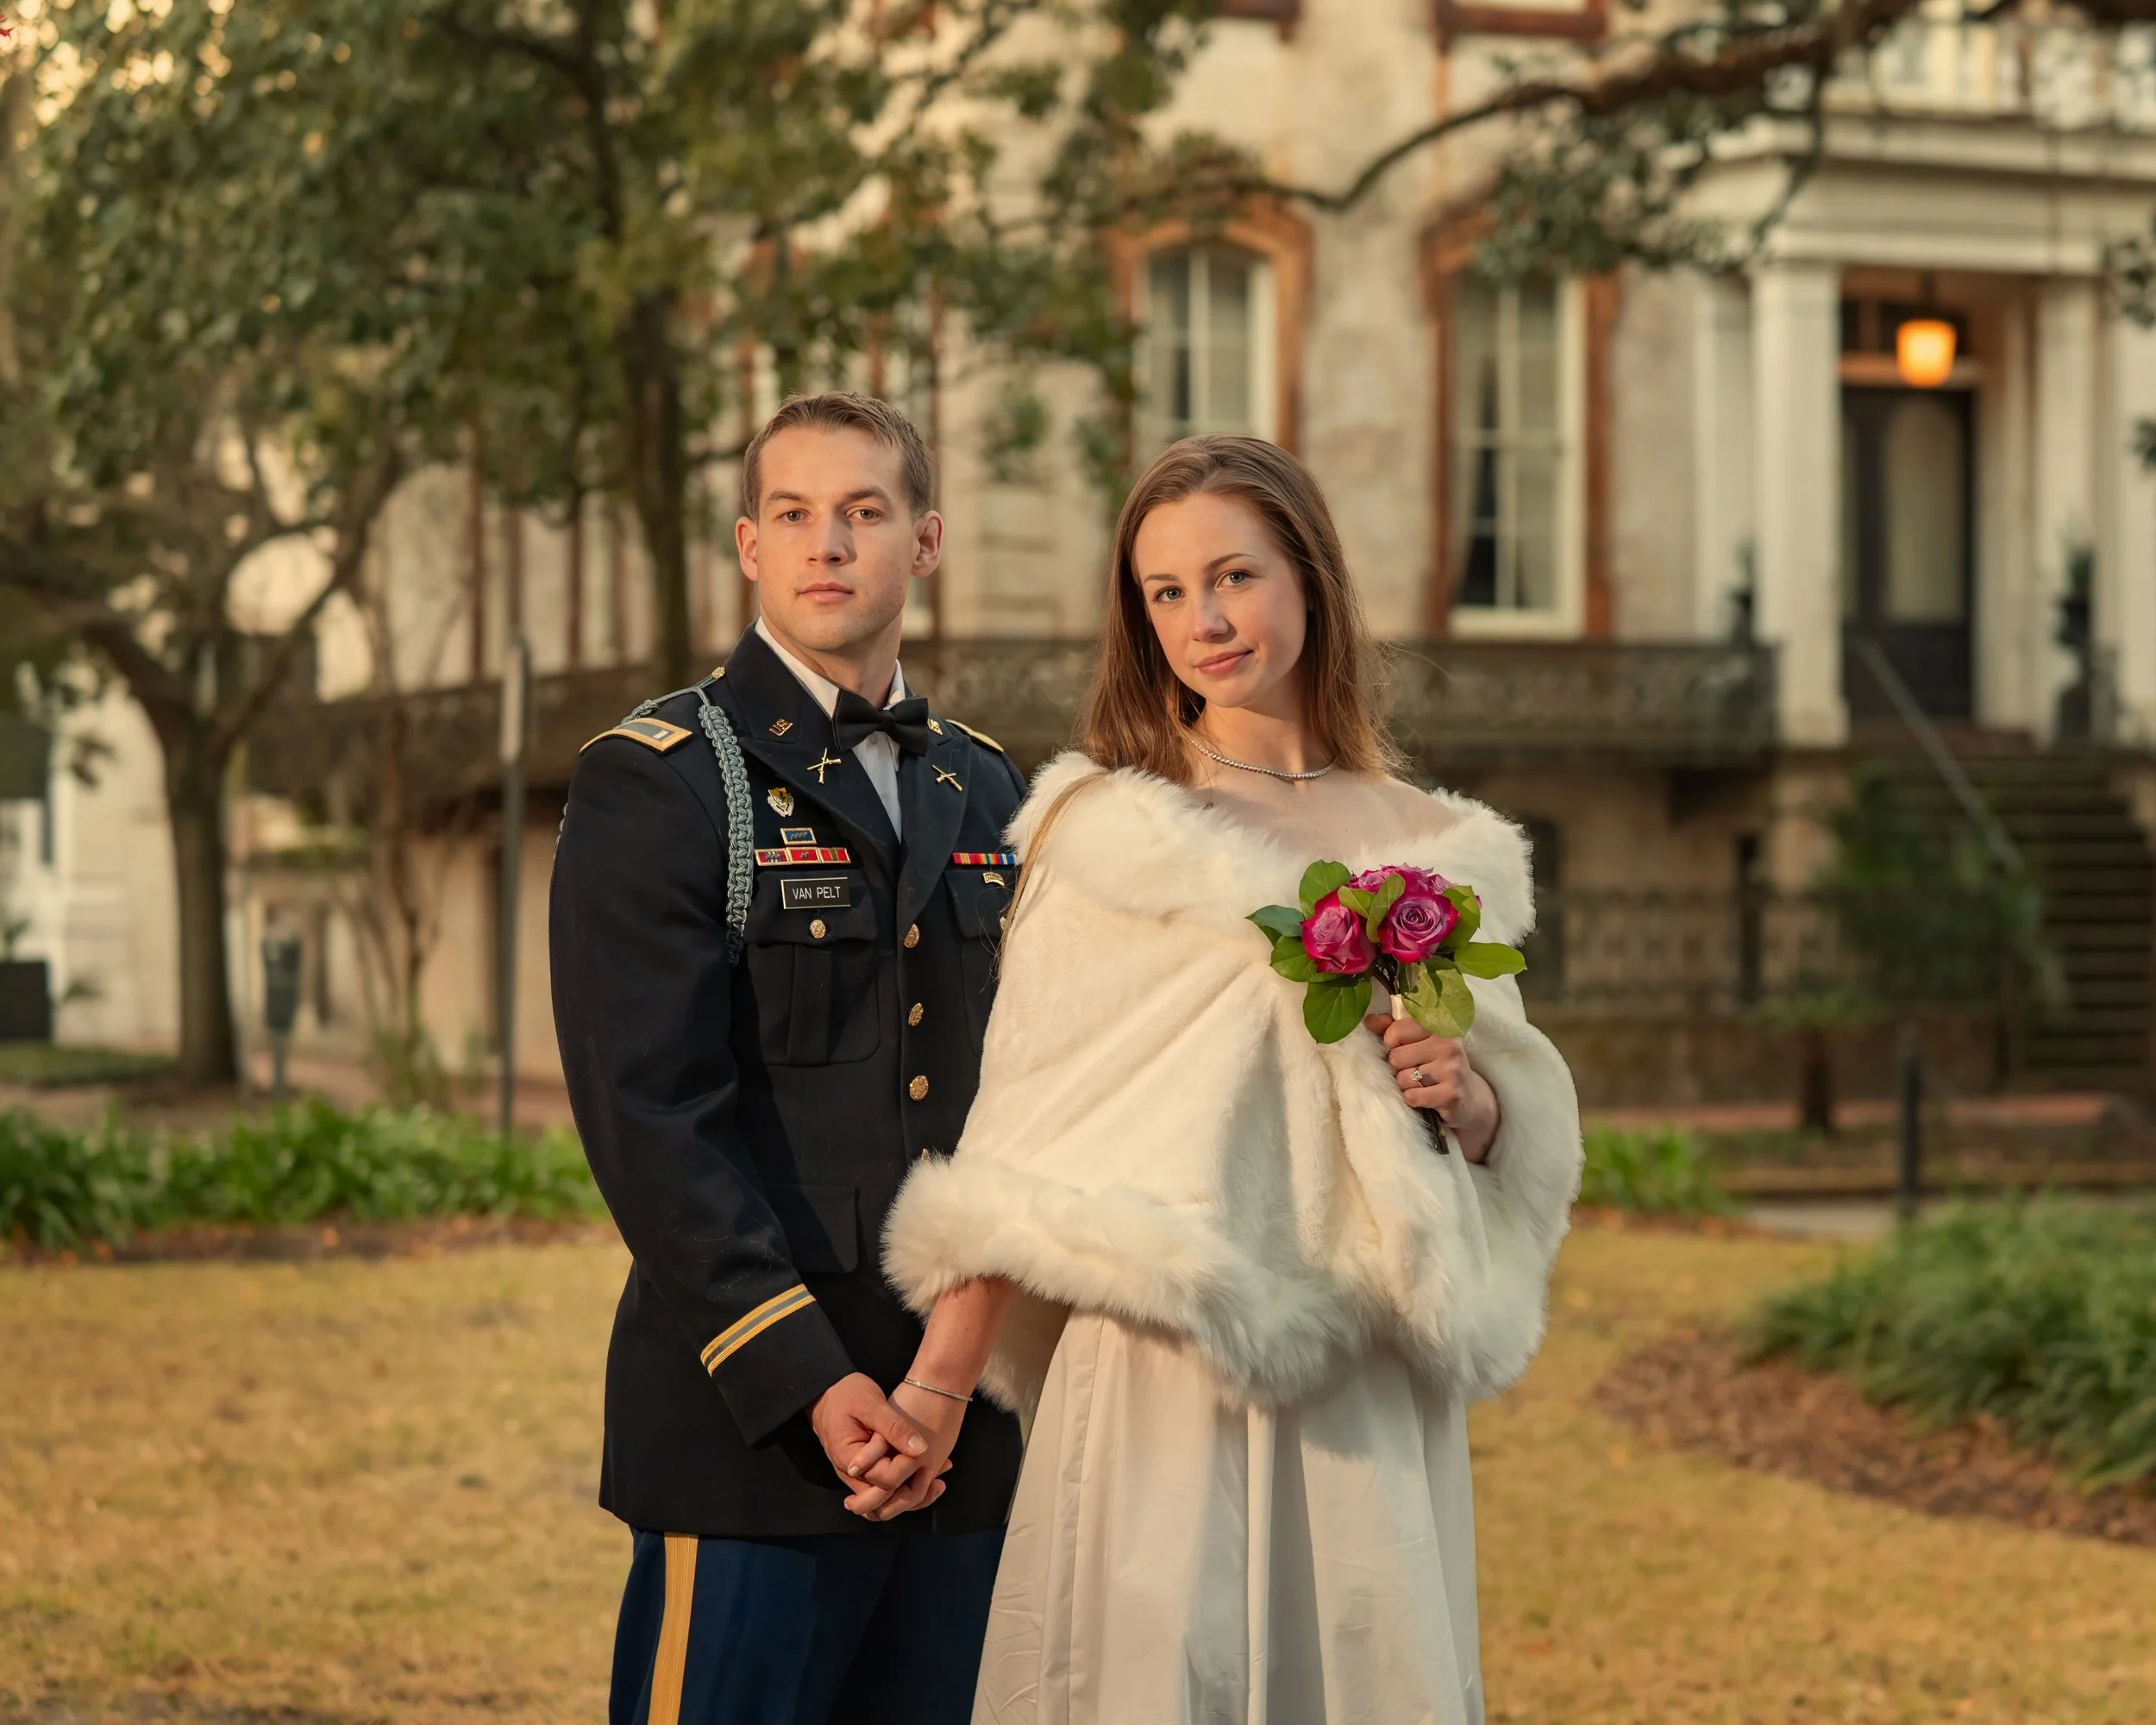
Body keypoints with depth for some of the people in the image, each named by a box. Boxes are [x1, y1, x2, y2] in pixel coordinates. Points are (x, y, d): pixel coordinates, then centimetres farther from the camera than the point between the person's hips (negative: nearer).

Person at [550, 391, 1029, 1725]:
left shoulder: (988, 791, 15)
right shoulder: (657, 783, -4)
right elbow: (650, 1115, -13)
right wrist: (806, 1381, -19)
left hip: (967, 1433, 6)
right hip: (751, 1420, -5)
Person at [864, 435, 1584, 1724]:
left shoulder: (1435, 849, 11)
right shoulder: (1106, 831, 1)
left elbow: (1522, 1133, 16)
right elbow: (1026, 1133, -2)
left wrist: (1463, 1092, -6)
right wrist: (941, 1387, -11)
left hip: (1367, 1396, 3)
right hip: (1163, 1370, -3)